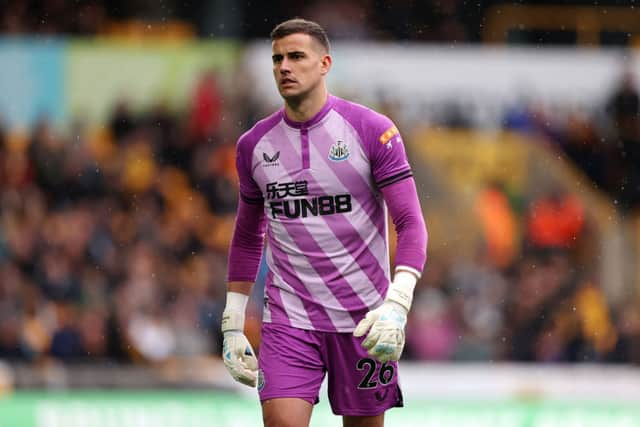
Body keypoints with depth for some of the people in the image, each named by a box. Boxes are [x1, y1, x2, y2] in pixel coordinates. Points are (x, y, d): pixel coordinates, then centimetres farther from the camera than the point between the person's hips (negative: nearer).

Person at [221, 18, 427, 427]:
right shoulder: (254, 144, 6)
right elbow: (247, 237, 18)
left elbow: (411, 223, -8)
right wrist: (232, 325, 14)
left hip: (364, 319, -2)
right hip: (287, 319, 2)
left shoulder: (373, 131, -5)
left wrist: (397, 304, -22)